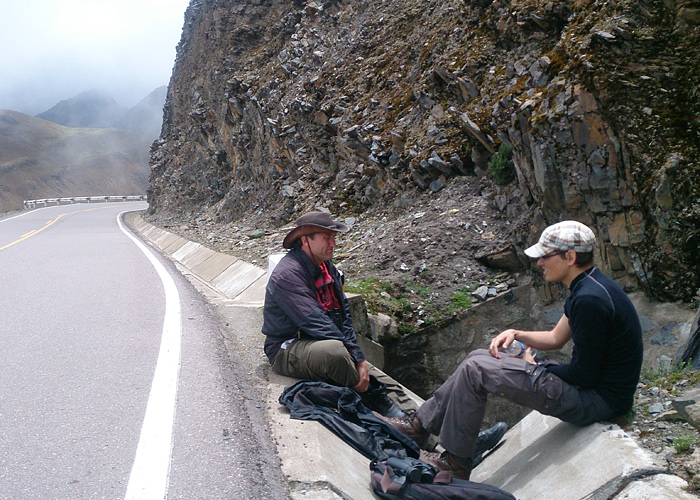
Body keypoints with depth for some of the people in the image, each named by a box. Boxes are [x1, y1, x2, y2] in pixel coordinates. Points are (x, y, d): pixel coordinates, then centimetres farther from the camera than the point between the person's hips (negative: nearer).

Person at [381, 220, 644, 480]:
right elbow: (556, 338, 17)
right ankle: (422, 423, 13)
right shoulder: (586, 286, 8)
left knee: (476, 370, -14)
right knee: (478, 359, 6)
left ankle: (455, 461, 2)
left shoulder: (590, 300, -26)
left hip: (598, 399, -10)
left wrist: (535, 368, -6)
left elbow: (584, 374, -23)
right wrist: (516, 334, 0)